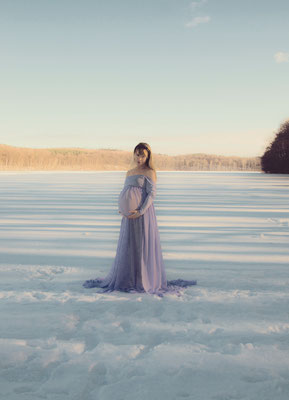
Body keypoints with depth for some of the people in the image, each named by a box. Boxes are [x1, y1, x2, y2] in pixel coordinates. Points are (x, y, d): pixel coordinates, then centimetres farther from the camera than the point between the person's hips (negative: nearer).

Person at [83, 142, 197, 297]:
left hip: (143, 214, -6)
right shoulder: (129, 172, 18)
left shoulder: (149, 172, -2)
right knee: (127, 247, 11)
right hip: (129, 216, 7)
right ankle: (126, 279, 23)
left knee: (143, 247, -2)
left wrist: (140, 211, -19)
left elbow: (152, 194, -10)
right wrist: (121, 209, 1)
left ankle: (145, 281, 7)